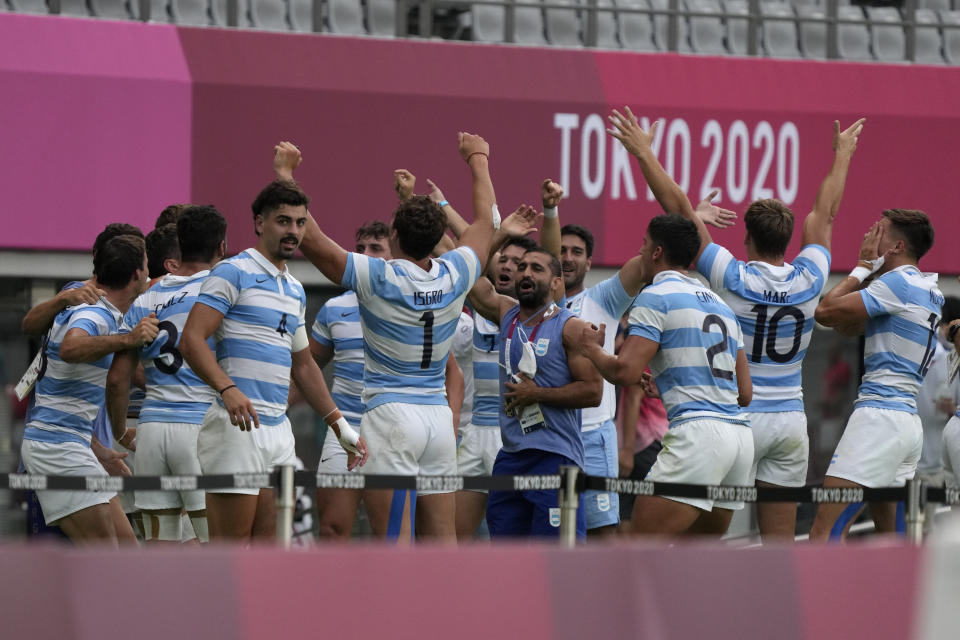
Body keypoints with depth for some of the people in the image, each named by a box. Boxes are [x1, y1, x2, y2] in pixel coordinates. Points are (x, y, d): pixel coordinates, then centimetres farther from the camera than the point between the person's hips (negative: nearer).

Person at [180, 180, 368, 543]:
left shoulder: (295, 291, 21)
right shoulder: (233, 273, -5)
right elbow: (191, 340, -15)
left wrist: (339, 424, 27)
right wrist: (228, 390, -29)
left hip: (278, 429, 8)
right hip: (237, 427, -8)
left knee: (268, 542, 4)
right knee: (230, 545, -10)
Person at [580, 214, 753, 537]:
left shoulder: (655, 297, -1)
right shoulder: (719, 303, 24)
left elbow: (626, 372, -11)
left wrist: (592, 348, 10)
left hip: (697, 434, -8)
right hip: (740, 436, 8)